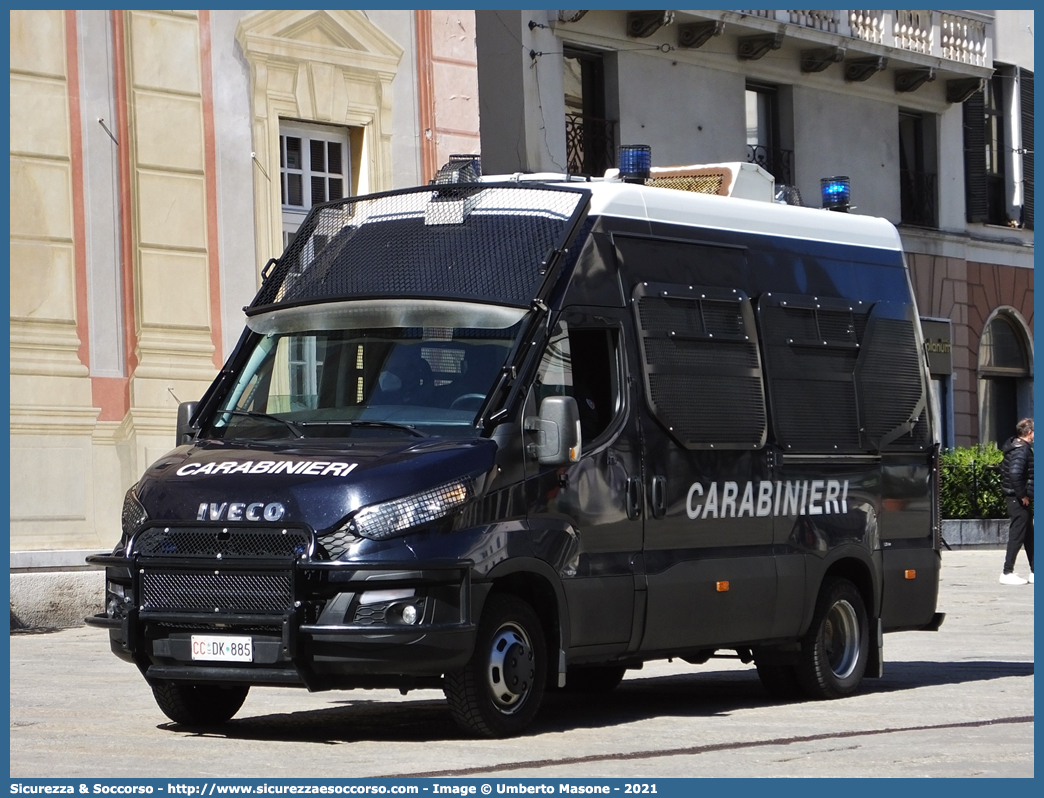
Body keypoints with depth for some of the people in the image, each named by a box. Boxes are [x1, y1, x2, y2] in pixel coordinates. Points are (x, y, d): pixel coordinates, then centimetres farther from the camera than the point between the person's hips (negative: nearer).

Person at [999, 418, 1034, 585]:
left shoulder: (1014, 446, 13)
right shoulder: (1022, 450, -19)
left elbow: (1005, 469, 23)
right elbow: (1015, 474, -31)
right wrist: (1022, 495, -22)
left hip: (1019, 499, 10)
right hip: (1020, 500, -10)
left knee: (1029, 536, 15)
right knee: (1017, 536, -5)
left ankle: (1034, 571, 22)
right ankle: (1008, 573, -2)